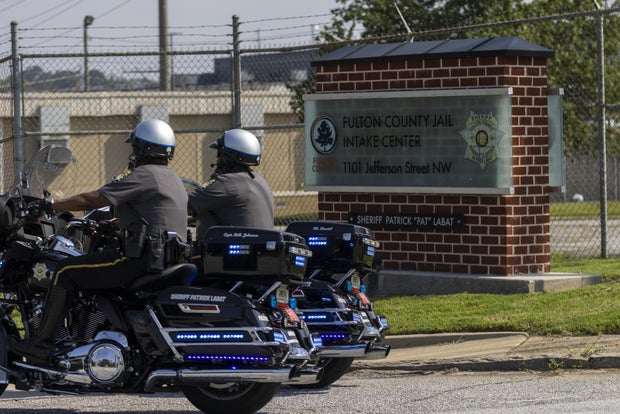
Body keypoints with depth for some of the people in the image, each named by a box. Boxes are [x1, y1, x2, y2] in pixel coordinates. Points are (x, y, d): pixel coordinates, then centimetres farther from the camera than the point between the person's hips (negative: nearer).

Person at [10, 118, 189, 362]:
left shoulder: (143, 175, -10)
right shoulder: (174, 179, 18)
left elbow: (91, 200, -11)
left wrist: (51, 206, -1)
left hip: (141, 259, -10)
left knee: (66, 272, -4)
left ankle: (41, 343, -5)